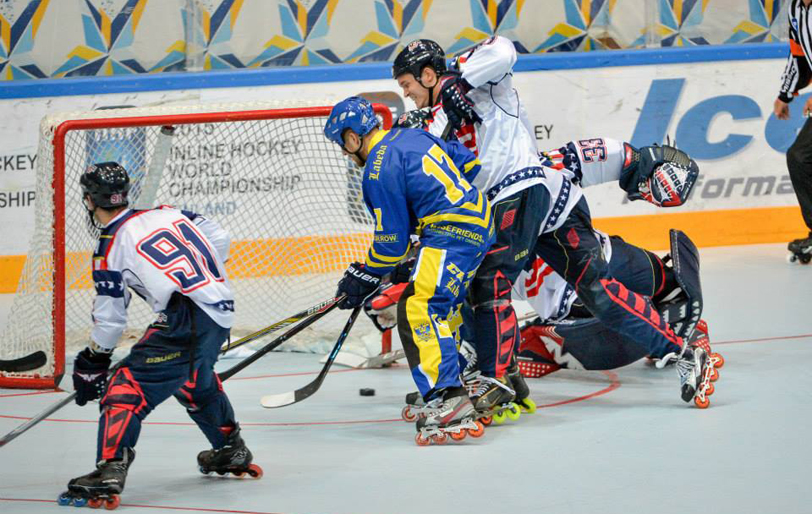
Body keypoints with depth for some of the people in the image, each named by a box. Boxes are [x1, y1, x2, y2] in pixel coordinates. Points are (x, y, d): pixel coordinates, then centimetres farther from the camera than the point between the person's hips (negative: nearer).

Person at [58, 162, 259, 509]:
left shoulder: (112, 246, -1)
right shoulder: (166, 213, 15)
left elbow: (110, 319, 3)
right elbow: (219, 239, 18)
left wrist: (93, 361, 18)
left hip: (187, 321, -8)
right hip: (222, 312, 8)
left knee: (128, 385, -10)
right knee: (194, 379, 33)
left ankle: (110, 472, -25)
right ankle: (232, 450, 49)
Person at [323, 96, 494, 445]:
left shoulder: (380, 170, -10)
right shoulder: (412, 136, 17)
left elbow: (391, 242, -8)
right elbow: (468, 162, 25)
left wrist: (363, 278, 5)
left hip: (452, 233, -11)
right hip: (480, 223, 11)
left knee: (418, 312, -20)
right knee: (443, 306, 24)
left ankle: (449, 402, -35)